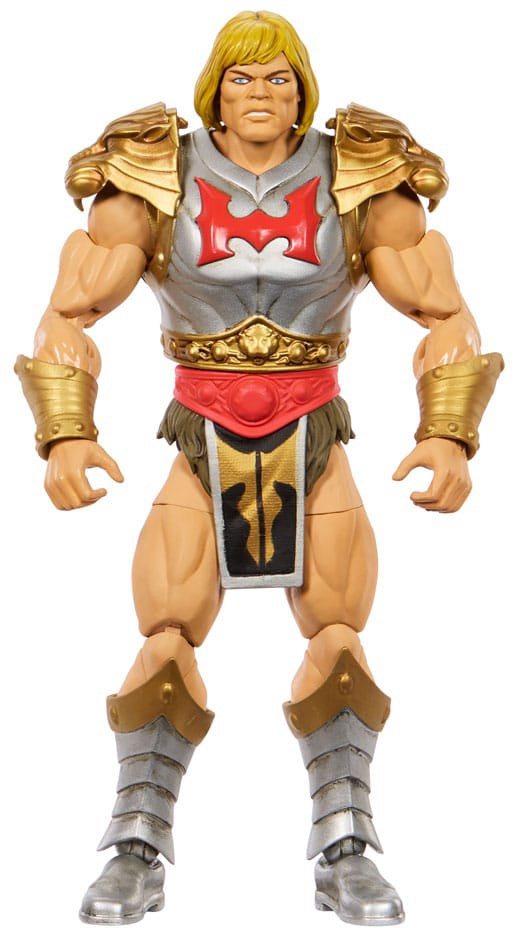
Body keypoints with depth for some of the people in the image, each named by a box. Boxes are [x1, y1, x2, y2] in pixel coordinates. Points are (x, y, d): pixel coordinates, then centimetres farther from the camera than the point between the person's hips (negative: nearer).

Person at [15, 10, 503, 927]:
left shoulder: (358, 184, -4)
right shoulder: (156, 186, -5)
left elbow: (448, 316, -8)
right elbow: (67, 314, -9)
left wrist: (449, 435, -24)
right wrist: (65, 437, -25)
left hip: (314, 454, 0)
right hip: (203, 452, 0)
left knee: (338, 651, -12)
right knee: (163, 652, -12)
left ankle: (344, 855, 1)